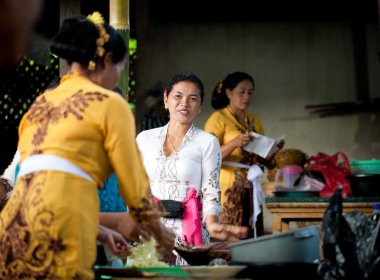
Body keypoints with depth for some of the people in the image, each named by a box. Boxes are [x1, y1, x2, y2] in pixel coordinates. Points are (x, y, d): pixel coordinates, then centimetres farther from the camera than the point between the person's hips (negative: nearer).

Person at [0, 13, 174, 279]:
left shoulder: (41, 102, 24)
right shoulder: (109, 103, 5)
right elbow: (134, 185, 5)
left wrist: (98, 229, 34)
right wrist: (160, 231, 23)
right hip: (56, 220, -6)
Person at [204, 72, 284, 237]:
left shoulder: (255, 121, 16)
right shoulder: (218, 118, -2)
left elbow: (267, 161, 18)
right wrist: (234, 143, -24)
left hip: (250, 190, 6)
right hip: (227, 190, -6)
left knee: (252, 238, 2)